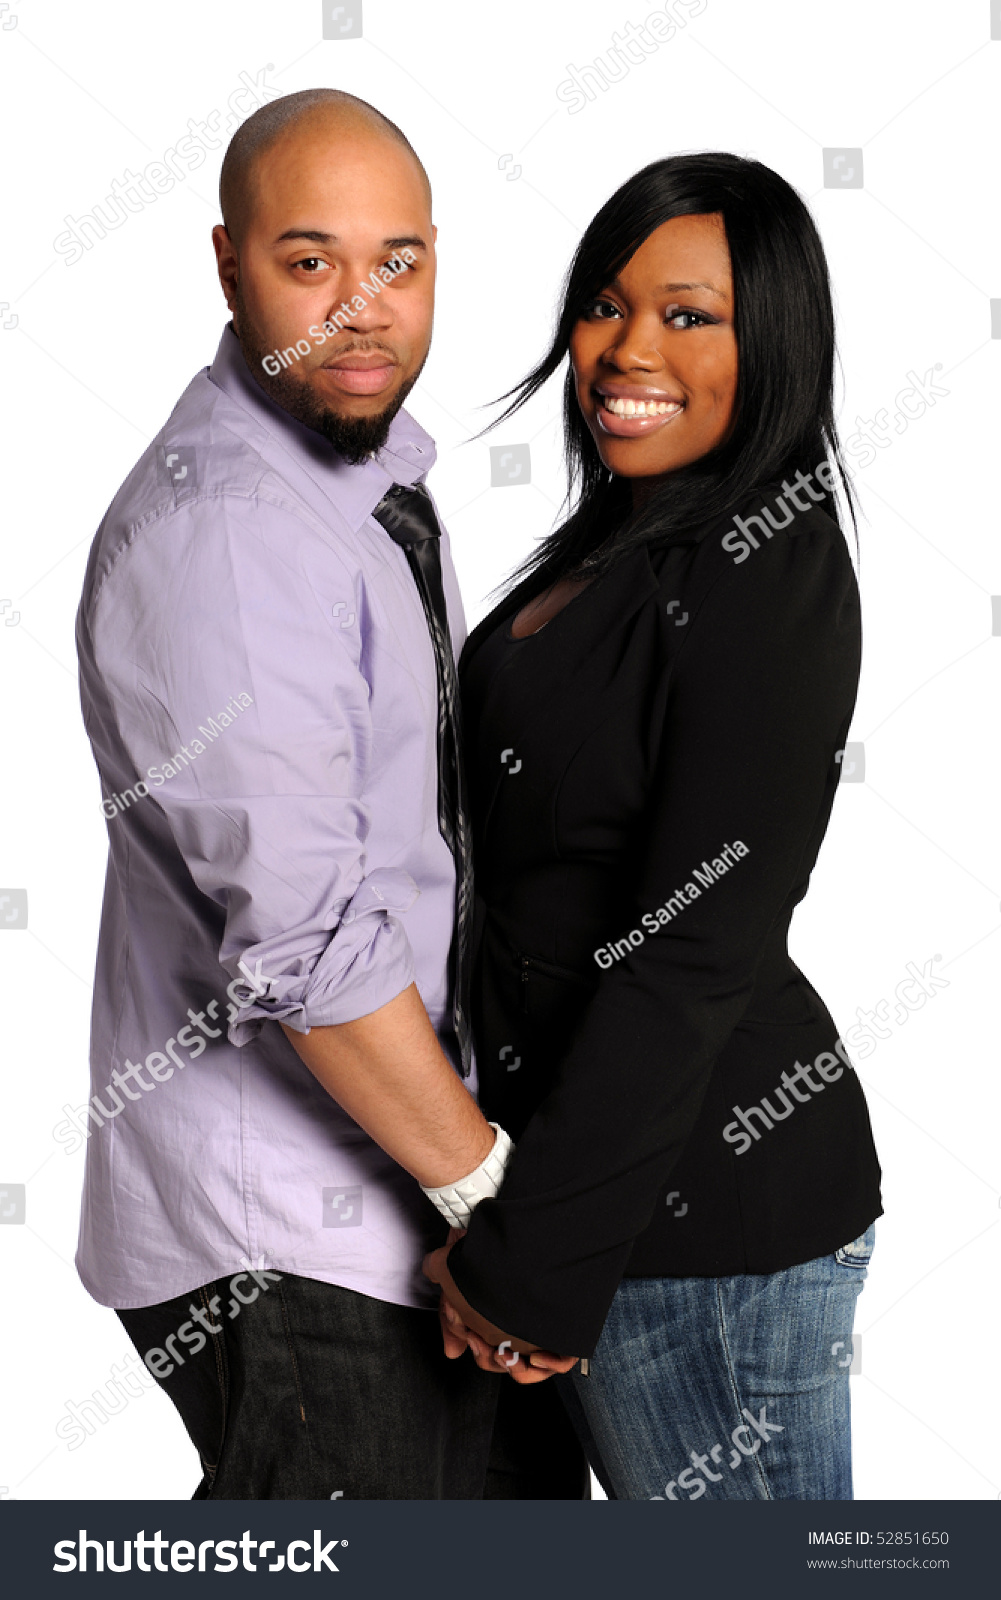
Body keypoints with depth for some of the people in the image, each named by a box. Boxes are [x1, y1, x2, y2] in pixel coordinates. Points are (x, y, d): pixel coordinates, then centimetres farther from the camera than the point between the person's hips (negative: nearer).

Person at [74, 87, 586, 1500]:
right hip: (285, 1239, -10)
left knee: (526, 1492, 22)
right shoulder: (220, 533, -23)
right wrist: (487, 1184, -19)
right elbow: (304, 938, -28)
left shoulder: (376, 463, 9)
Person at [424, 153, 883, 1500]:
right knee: (650, 1491, 20)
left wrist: (533, 1261, -19)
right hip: (585, 1126, 9)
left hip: (702, 1200, -9)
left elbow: (694, 957, -22)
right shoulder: (618, 545, 12)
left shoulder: (766, 581, -17)